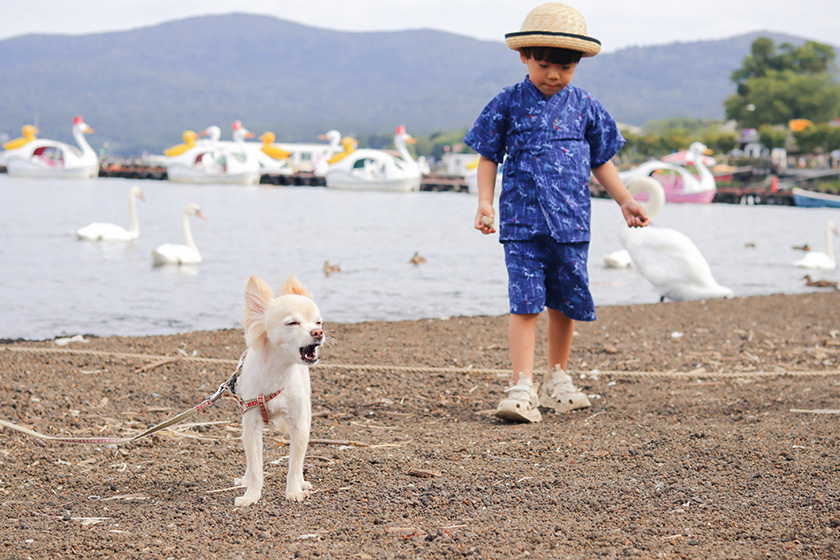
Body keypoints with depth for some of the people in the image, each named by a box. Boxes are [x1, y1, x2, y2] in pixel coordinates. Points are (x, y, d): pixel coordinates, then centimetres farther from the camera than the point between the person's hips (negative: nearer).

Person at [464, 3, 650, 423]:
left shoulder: (585, 108, 7)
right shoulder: (508, 105, 1)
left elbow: (600, 161, 16)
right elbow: (488, 157, 6)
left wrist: (624, 201, 9)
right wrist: (485, 202, -7)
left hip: (571, 221, 3)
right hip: (522, 219, -3)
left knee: (566, 303, 9)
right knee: (525, 302, -11)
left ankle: (557, 378, 28)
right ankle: (523, 388, -13)